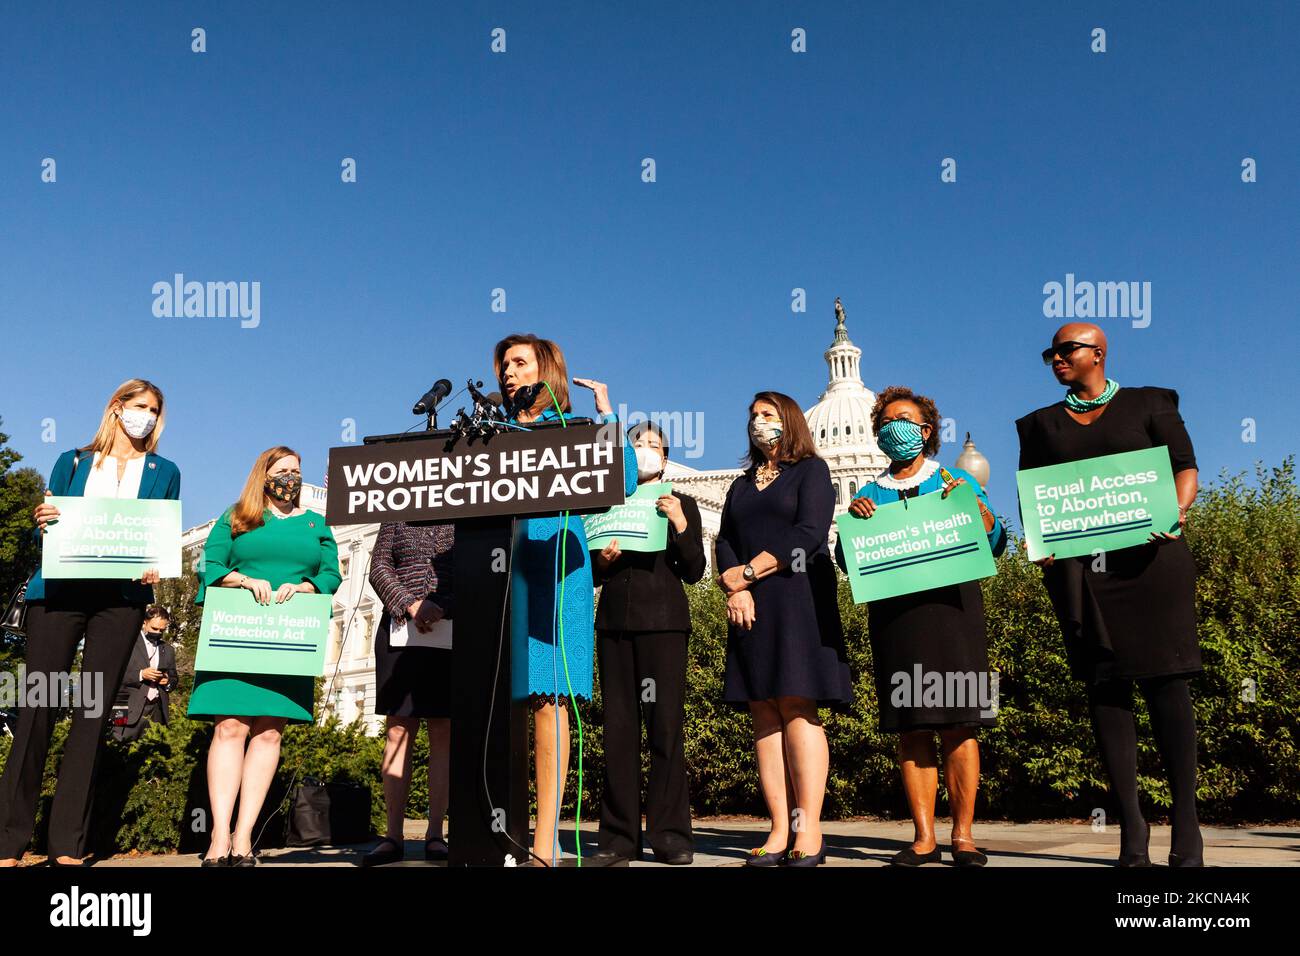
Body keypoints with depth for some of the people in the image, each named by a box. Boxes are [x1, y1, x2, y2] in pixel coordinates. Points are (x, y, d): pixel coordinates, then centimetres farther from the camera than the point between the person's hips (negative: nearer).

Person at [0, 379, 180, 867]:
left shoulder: (164, 472, 16)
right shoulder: (73, 462, 17)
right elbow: (45, 532, 14)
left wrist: (155, 567, -10)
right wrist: (44, 521, -8)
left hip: (121, 595, 0)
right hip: (60, 589, 0)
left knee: (94, 710, -2)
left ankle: (67, 845, 1)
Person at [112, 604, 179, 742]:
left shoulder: (168, 650, 19)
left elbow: (174, 678, 25)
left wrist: (168, 682, 3)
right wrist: (140, 675, -15)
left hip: (157, 710, 4)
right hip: (133, 709, -4)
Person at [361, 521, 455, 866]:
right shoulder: (397, 517, 17)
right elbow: (379, 568, 8)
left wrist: (440, 607, -14)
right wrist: (410, 605, -8)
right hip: (400, 632, 1)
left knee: (443, 733, -3)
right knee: (398, 730, -2)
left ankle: (435, 835, 0)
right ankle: (393, 836, 0)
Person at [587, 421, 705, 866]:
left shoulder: (682, 505, 12)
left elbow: (694, 571, 3)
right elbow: (592, 575, 15)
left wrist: (680, 525, -10)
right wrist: (602, 560, -6)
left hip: (663, 621, -2)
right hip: (614, 621, 2)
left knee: (665, 726, -7)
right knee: (618, 728, 0)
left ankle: (670, 835, -3)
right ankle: (619, 836, 4)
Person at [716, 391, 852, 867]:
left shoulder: (811, 470, 7)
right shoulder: (741, 485, 24)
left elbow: (808, 536, -7)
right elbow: (725, 543, 13)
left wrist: (748, 572, -8)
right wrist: (735, 589, -7)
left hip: (797, 599, -5)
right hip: (750, 608, 6)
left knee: (797, 708, -13)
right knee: (764, 713, -2)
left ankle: (809, 832, -13)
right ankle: (780, 831, -2)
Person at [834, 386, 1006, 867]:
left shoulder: (956, 482, 12)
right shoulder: (869, 494, 17)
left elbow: (996, 544, 6)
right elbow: (847, 561, 11)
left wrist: (976, 506, -10)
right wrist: (852, 520, -6)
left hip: (950, 606, -2)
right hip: (893, 613, 2)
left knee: (958, 724, -6)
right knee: (910, 728, 1)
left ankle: (962, 835, 1)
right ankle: (923, 837, 5)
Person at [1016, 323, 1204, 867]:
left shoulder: (1149, 405, 12)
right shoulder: (1041, 424, 19)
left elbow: (1185, 468, 5)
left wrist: (1174, 512, -15)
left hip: (1147, 558, -2)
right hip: (1077, 567, 2)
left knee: (1164, 678, -6)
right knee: (1104, 684, 0)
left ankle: (1186, 825, -1)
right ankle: (1131, 828, 3)